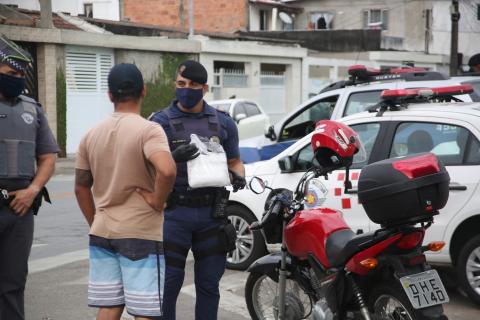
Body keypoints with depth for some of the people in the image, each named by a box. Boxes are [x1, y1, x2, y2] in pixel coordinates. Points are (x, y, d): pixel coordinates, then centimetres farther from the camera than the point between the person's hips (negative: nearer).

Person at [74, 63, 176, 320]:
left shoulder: (92, 135, 8)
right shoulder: (149, 130, -12)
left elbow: (81, 187, 14)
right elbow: (167, 170, -30)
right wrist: (157, 202, -14)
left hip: (101, 233, 6)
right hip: (141, 234, -6)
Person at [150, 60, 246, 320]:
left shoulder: (223, 123, 10)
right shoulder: (161, 121, 0)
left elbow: (234, 161, 18)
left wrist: (238, 176, -5)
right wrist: (174, 157, -28)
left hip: (212, 213, 3)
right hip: (174, 213, -3)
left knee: (209, 284, 10)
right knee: (168, 284, -3)